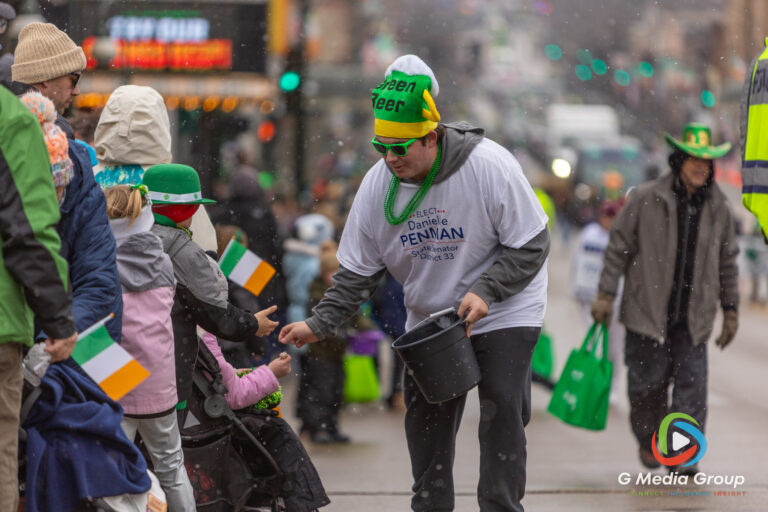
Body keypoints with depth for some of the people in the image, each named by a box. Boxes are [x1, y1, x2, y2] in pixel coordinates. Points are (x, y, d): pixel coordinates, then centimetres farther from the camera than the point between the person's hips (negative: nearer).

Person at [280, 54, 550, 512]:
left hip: (503, 313, -4)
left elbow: (531, 245, -16)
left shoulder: (489, 166, -24)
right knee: (425, 417, 4)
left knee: (503, 413, -10)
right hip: (428, 316, 4)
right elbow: (357, 271, -4)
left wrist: (485, 291, -28)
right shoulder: (377, 184, -11)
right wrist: (320, 323, -17)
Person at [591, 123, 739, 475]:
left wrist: (730, 310, 14)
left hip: (692, 319, 2)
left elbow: (727, 262, 14)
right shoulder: (645, 199, -5)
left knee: (691, 384, -5)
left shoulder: (718, 208, 6)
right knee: (648, 381, 4)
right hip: (647, 311, -2)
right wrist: (605, 294, -2)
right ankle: (648, 442, 27)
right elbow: (619, 246, 0)